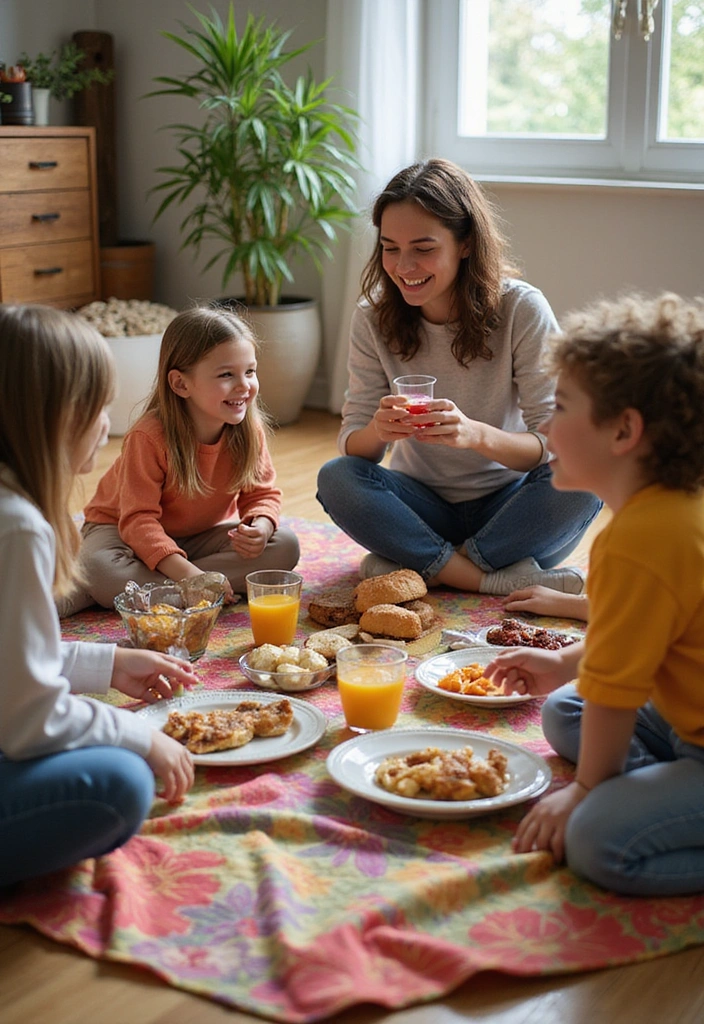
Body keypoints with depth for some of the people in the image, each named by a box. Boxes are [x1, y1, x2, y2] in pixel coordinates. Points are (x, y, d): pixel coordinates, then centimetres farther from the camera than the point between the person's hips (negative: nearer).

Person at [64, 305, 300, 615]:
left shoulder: (250, 430, -14)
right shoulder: (149, 438, -29)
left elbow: (263, 493, -3)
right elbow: (138, 519, -30)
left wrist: (261, 527, -28)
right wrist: (186, 573, -42)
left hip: (204, 534, 6)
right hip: (122, 529, -5)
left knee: (285, 546, -19)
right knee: (99, 568, -37)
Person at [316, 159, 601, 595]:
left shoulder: (522, 310, -16)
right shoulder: (374, 317, -8)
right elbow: (352, 444, -9)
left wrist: (476, 434, -40)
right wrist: (376, 432, -35)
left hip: (506, 504, -2)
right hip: (423, 505, 2)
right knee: (335, 478, -26)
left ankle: (423, 567, -20)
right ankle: (497, 580, -24)